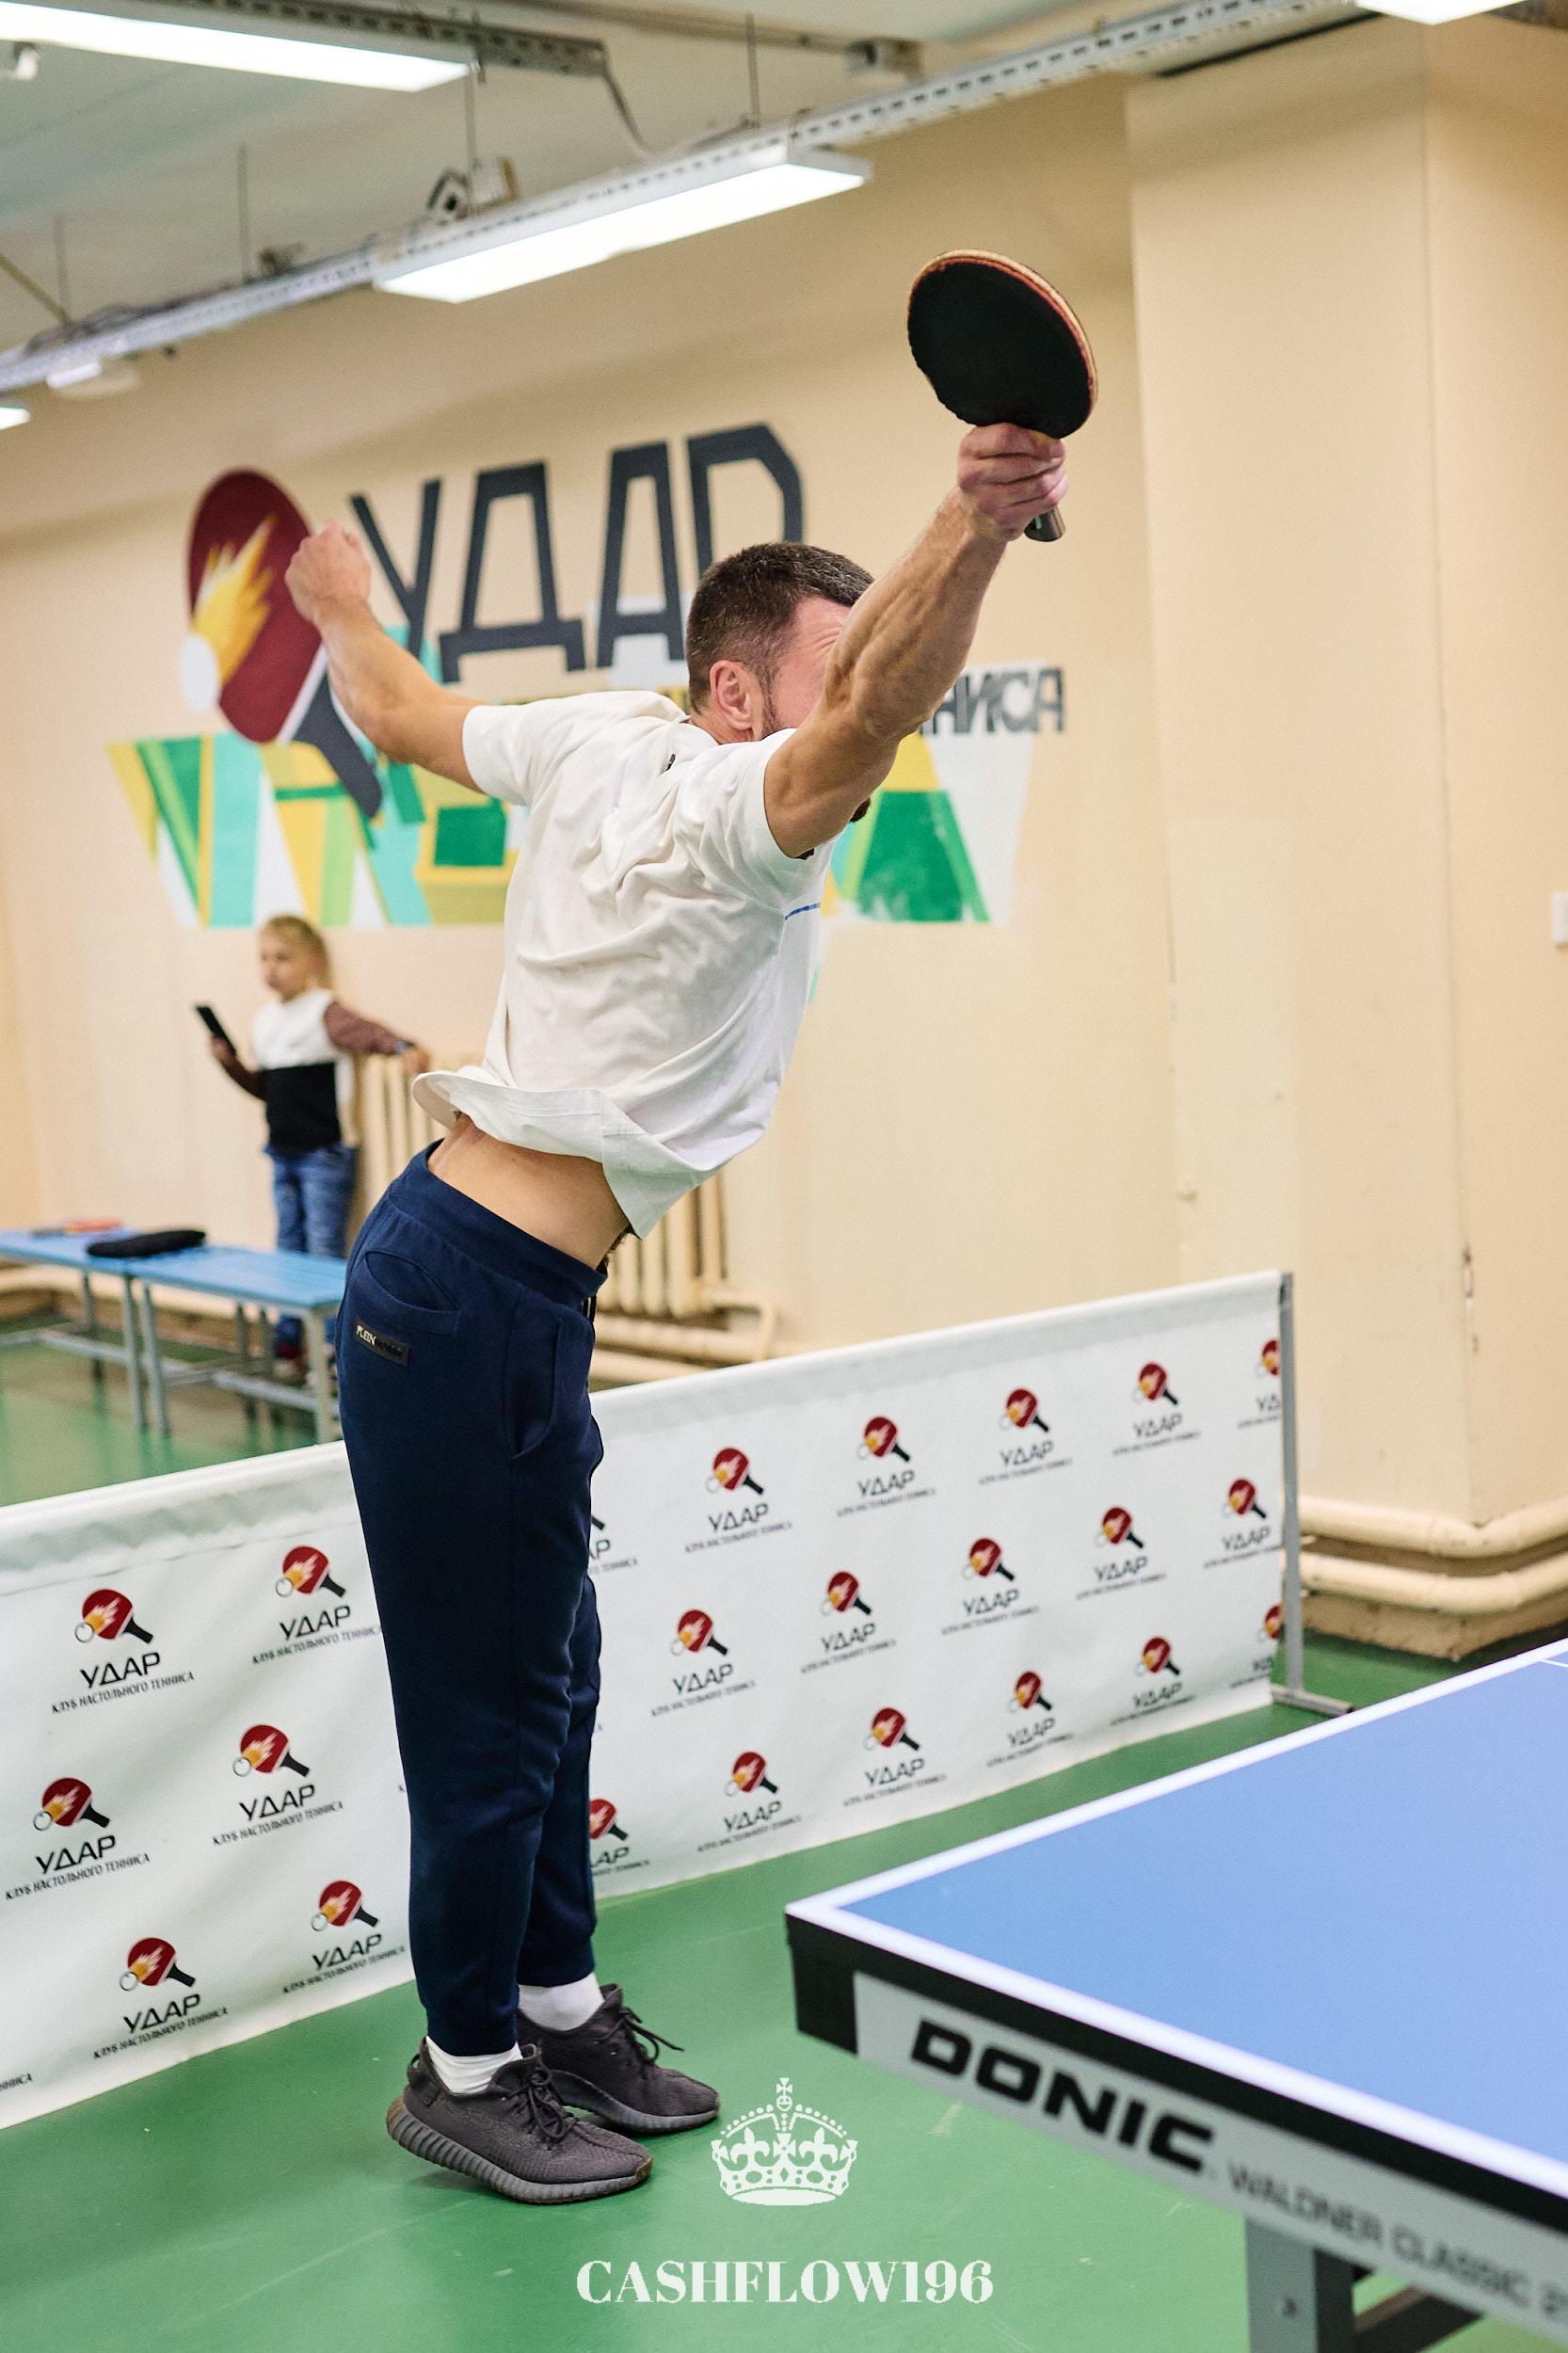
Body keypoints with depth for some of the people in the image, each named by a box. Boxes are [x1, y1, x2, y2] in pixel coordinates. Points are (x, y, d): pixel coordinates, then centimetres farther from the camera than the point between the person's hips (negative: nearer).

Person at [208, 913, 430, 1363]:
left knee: (325, 1253, -5)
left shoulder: (324, 1013, -12)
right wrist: (232, 1064, 3)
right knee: (289, 1249, 14)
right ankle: (287, 1339, 23)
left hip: (325, 1155, -7)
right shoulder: (264, 1022, 11)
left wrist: (404, 1047, -48)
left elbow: (368, 1033, -29)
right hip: (283, 1154, 8)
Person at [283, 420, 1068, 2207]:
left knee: (548, 1668, 19)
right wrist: (974, 525, -55)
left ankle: (555, 1999, 35)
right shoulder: (732, 807, -18)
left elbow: (400, 713, 23)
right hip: (480, 1301, -10)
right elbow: (867, 720, -41)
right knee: (494, 1697, 4)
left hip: (475, 1278, 10)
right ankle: (465, 2071, 21)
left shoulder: (595, 741, 7)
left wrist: (343, 608, 43)